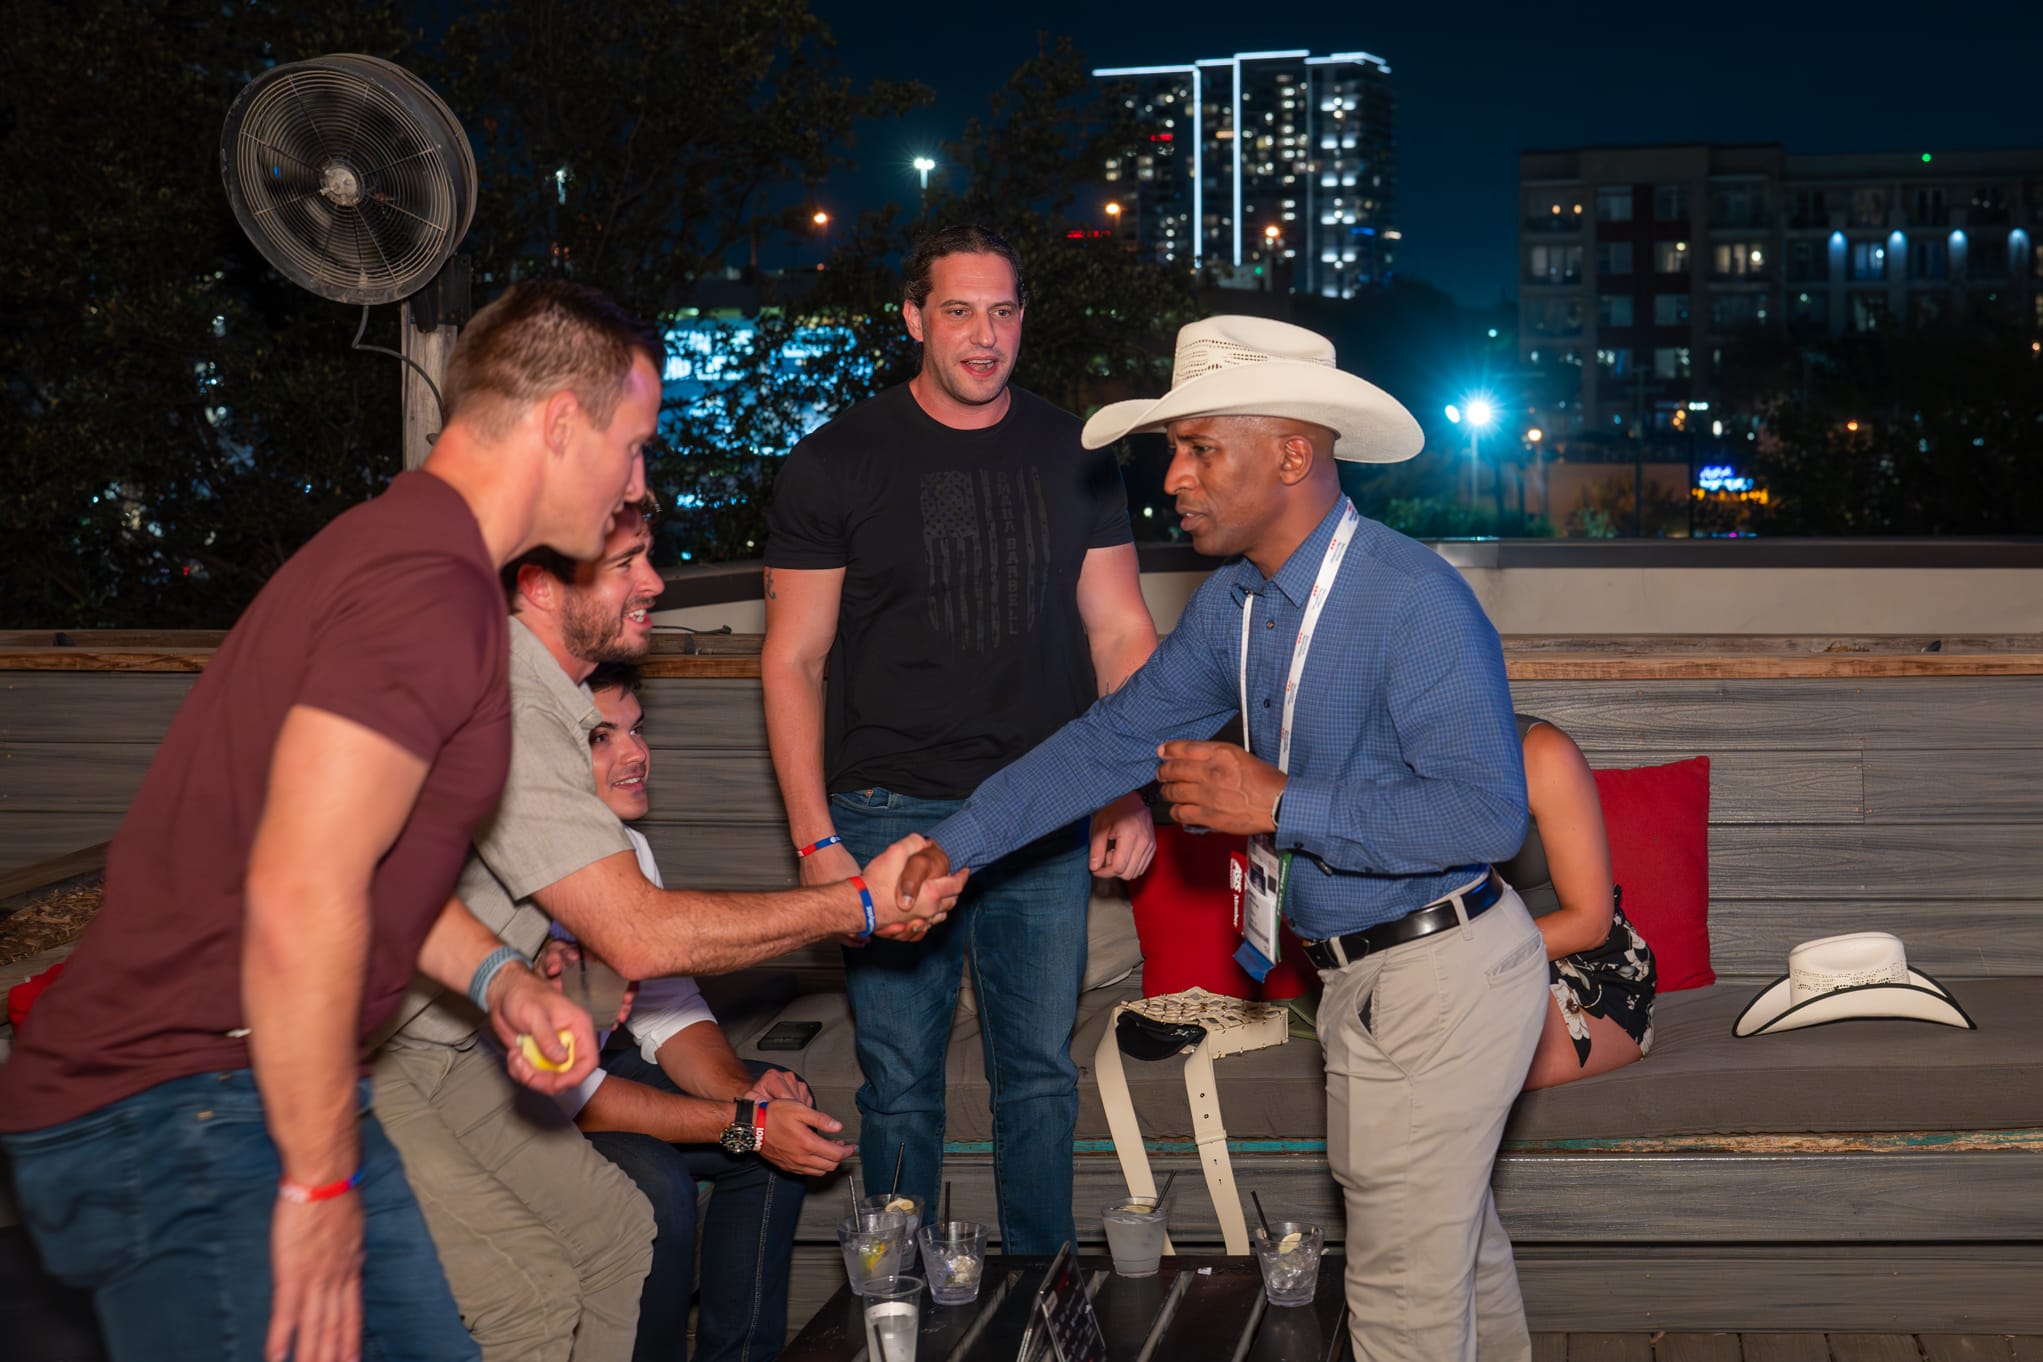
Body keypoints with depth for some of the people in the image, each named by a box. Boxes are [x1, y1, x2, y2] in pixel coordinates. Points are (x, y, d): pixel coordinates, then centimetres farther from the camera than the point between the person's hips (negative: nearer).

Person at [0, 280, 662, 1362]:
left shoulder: (399, 544, 14)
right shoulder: (433, 586, -21)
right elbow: (298, 905, -28)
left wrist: (493, 978, 12)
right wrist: (322, 1181, -19)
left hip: (233, 1087, 10)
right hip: (183, 1112, -10)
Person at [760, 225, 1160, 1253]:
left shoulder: (1073, 459, 9)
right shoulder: (835, 464, 0)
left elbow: (1121, 635, 12)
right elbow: (793, 660, 0)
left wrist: (1130, 795, 1)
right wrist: (814, 838, -8)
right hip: (890, 813, -2)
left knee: (1042, 1071, 9)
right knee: (899, 1084, 4)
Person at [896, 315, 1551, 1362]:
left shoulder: (1415, 601, -24)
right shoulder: (1234, 604, 4)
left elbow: (1489, 814, -29)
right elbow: (1117, 735, 11)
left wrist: (1281, 805, -27)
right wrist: (956, 843, 7)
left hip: (1441, 977, -9)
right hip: (1362, 973, 9)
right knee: (1454, 1240, 26)